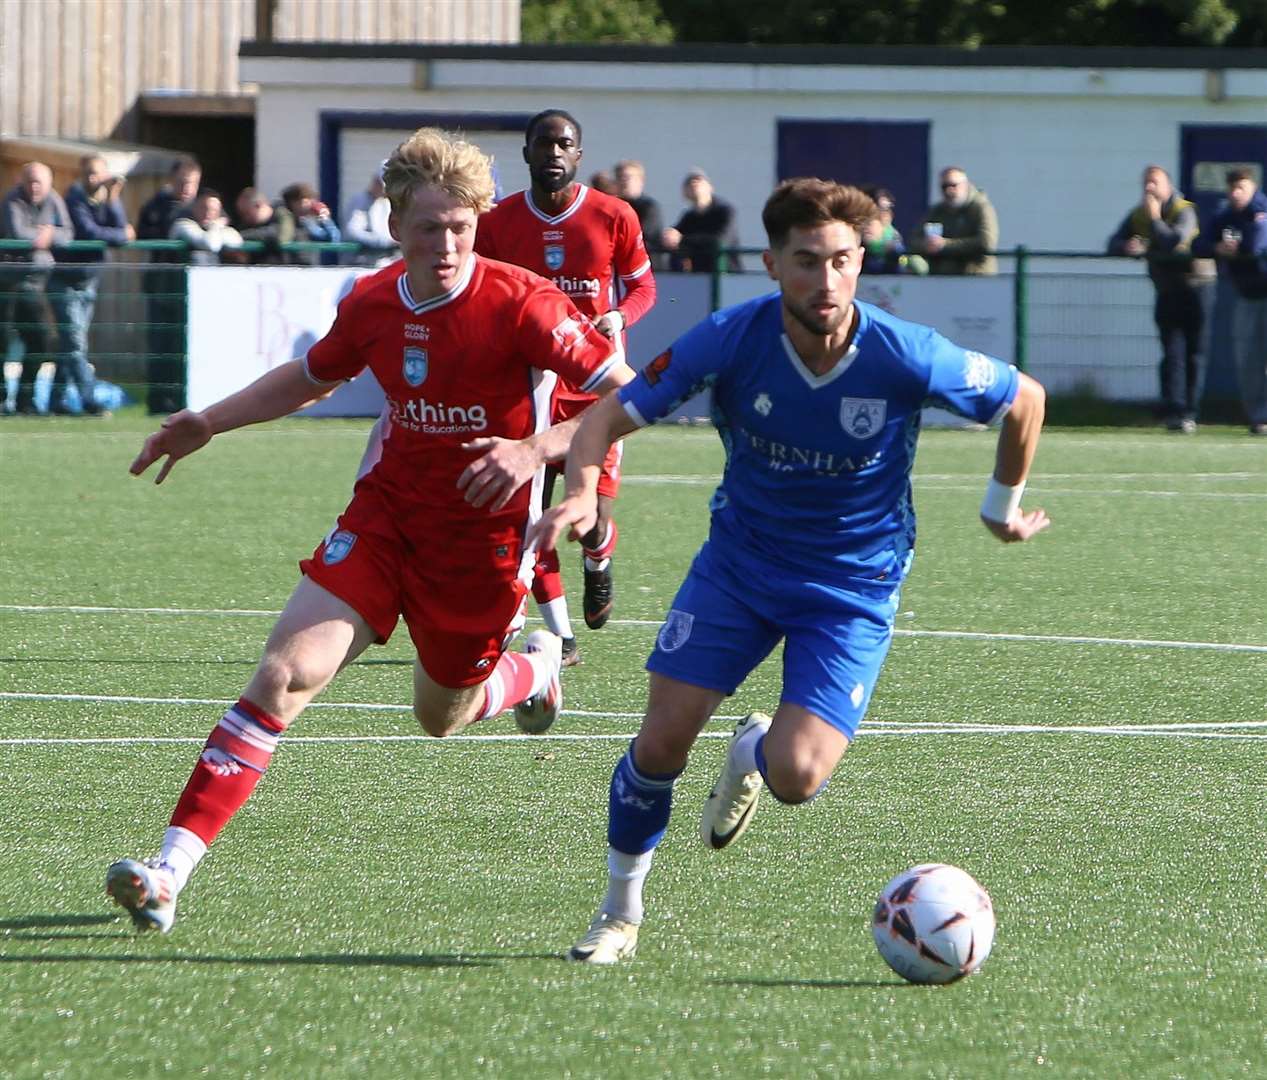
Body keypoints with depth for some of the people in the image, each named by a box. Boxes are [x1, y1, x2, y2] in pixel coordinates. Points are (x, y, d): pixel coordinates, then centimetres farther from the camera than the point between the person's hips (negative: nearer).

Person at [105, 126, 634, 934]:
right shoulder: (373, 304, -1)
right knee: (287, 671, -16)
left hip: (483, 537, -3)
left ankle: (535, 668, 53)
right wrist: (207, 424, 14)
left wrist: (536, 449, -31)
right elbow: (310, 378, 21)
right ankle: (172, 870, -20)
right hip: (384, 517, 3)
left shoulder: (521, 304, -18)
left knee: (441, 716, 15)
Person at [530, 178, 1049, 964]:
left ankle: (755, 753, 23)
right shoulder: (732, 340, -20)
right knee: (661, 742, -9)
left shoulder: (906, 359, -23)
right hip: (738, 561, 2)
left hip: (853, 588, -1)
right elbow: (610, 415, -13)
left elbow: (1025, 400, -5)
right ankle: (621, 912, 15)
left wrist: (1004, 507, 9)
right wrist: (584, 492, -34)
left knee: (796, 777, -18)